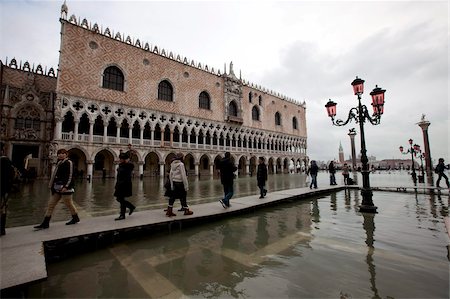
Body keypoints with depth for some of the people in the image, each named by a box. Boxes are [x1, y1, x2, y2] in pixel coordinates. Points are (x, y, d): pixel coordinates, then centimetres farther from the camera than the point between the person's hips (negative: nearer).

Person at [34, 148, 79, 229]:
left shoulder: (69, 163, -10)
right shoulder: (59, 163, 15)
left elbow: (70, 176, -16)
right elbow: (56, 175, 22)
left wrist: (66, 186, -22)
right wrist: (52, 184, 16)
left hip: (65, 188, -9)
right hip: (57, 188, 9)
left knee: (69, 204, 3)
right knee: (50, 204, 7)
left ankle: (75, 218, 21)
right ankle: (45, 223, 13)